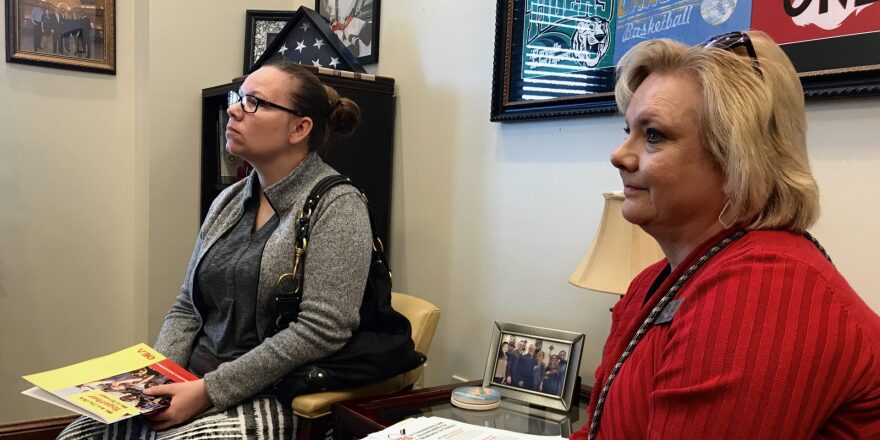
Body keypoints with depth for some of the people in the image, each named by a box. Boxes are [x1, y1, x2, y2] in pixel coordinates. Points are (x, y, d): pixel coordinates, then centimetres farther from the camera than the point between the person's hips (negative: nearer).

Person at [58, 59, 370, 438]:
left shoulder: (337, 207, -12)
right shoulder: (228, 202, 11)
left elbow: (322, 329, -20)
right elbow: (186, 309, 13)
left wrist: (209, 390, -18)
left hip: (276, 399, -6)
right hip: (197, 387, 6)